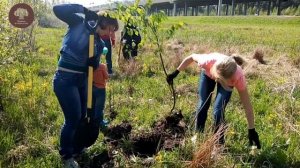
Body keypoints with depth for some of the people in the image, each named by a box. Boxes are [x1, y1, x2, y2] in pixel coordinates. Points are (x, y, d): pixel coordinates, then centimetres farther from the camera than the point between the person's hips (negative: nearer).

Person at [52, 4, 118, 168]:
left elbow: (94, 65, 5)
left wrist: (94, 61, -18)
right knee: (73, 118, -2)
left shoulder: (100, 43, 10)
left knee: (82, 116, 18)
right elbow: (57, 9, -17)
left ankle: (76, 149, 42)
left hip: (82, 79, 7)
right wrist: (83, 9, -22)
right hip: (65, 79, -7)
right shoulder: (78, 24, -7)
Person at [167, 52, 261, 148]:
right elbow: (192, 57, -21)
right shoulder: (209, 61, -44)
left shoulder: (238, 77, -42)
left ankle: (219, 142, 6)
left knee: (218, 111, -15)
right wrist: (176, 72, -15)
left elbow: (247, 104, -32)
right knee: (203, 105, 0)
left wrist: (251, 130, -28)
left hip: (227, 82, -1)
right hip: (208, 73, 2)